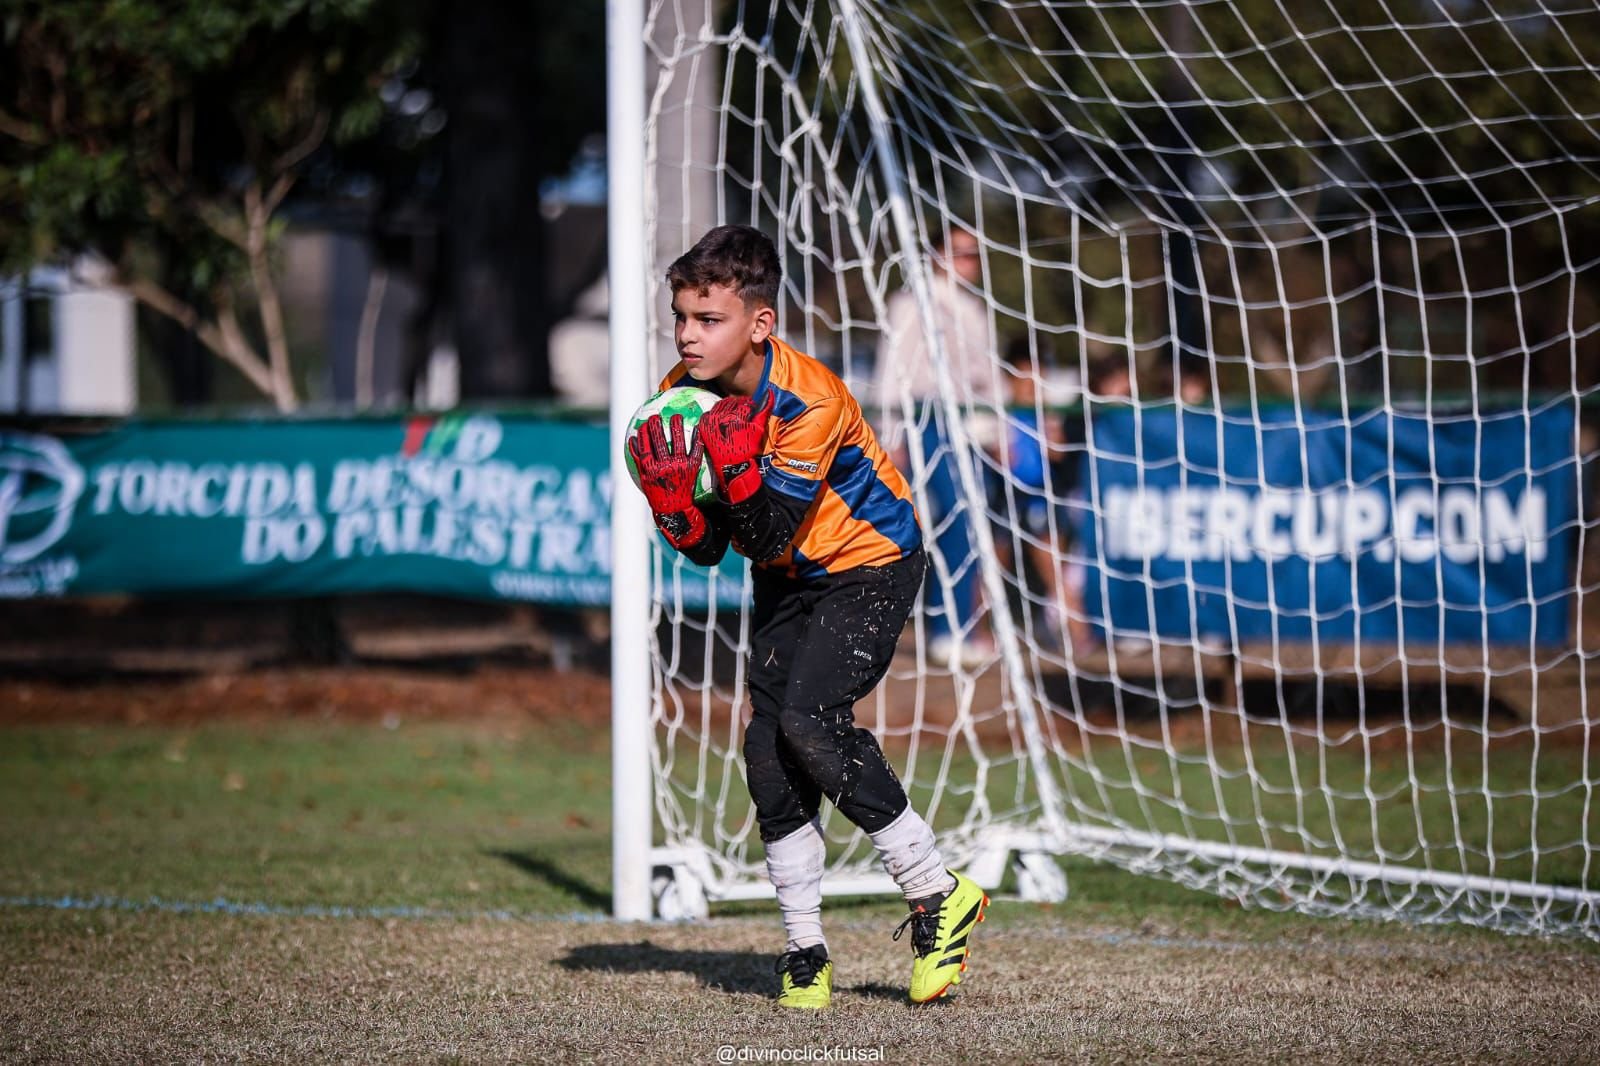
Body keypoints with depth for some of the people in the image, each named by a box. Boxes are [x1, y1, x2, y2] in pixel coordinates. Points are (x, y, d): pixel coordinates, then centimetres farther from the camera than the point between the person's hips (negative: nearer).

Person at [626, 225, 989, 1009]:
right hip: (787, 582, 7)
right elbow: (708, 550, -7)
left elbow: (769, 537, -29)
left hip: (869, 563, -7)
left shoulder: (808, 401, -29)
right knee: (767, 750, -5)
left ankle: (937, 894, -10)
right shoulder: (682, 403, -10)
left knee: (810, 720, -23)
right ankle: (804, 951, 5)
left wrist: (738, 470, -45)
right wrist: (669, 497, -27)